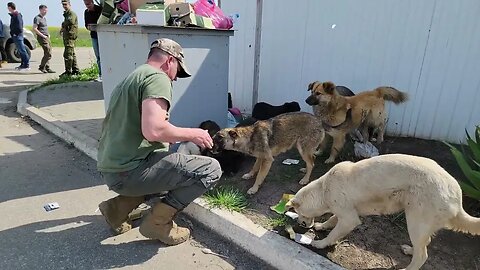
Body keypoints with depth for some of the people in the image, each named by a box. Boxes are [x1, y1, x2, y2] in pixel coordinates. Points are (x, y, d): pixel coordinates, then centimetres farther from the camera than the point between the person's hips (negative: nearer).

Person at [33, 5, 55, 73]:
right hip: (42, 38, -9)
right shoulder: (37, 18, -9)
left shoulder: (44, 18, 19)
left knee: (48, 53, 8)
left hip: (46, 37, 9)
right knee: (48, 53, -14)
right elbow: (34, 29, -15)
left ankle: (47, 68, 12)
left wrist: (48, 34, 14)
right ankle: (41, 67, -4)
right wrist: (43, 35, -17)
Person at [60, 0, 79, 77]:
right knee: (72, 54, 14)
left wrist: (63, 24, -13)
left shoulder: (72, 13, -9)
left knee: (67, 54, -13)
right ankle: (75, 70, 20)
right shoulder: (66, 14, 22)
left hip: (70, 36, -11)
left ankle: (68, 72, -11)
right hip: (67, 36, 11)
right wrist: (63, 29, 10)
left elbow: (71, 21, -29)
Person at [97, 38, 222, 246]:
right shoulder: (157, 78, -10)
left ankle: (119, 207, 18)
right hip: (129, 171, -10)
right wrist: (193, 134, -9)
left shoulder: (131, 78, 21)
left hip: (110, 169, 10)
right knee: (211, 169, -7)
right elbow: (153, 130, -26)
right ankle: (158, 222, -3)